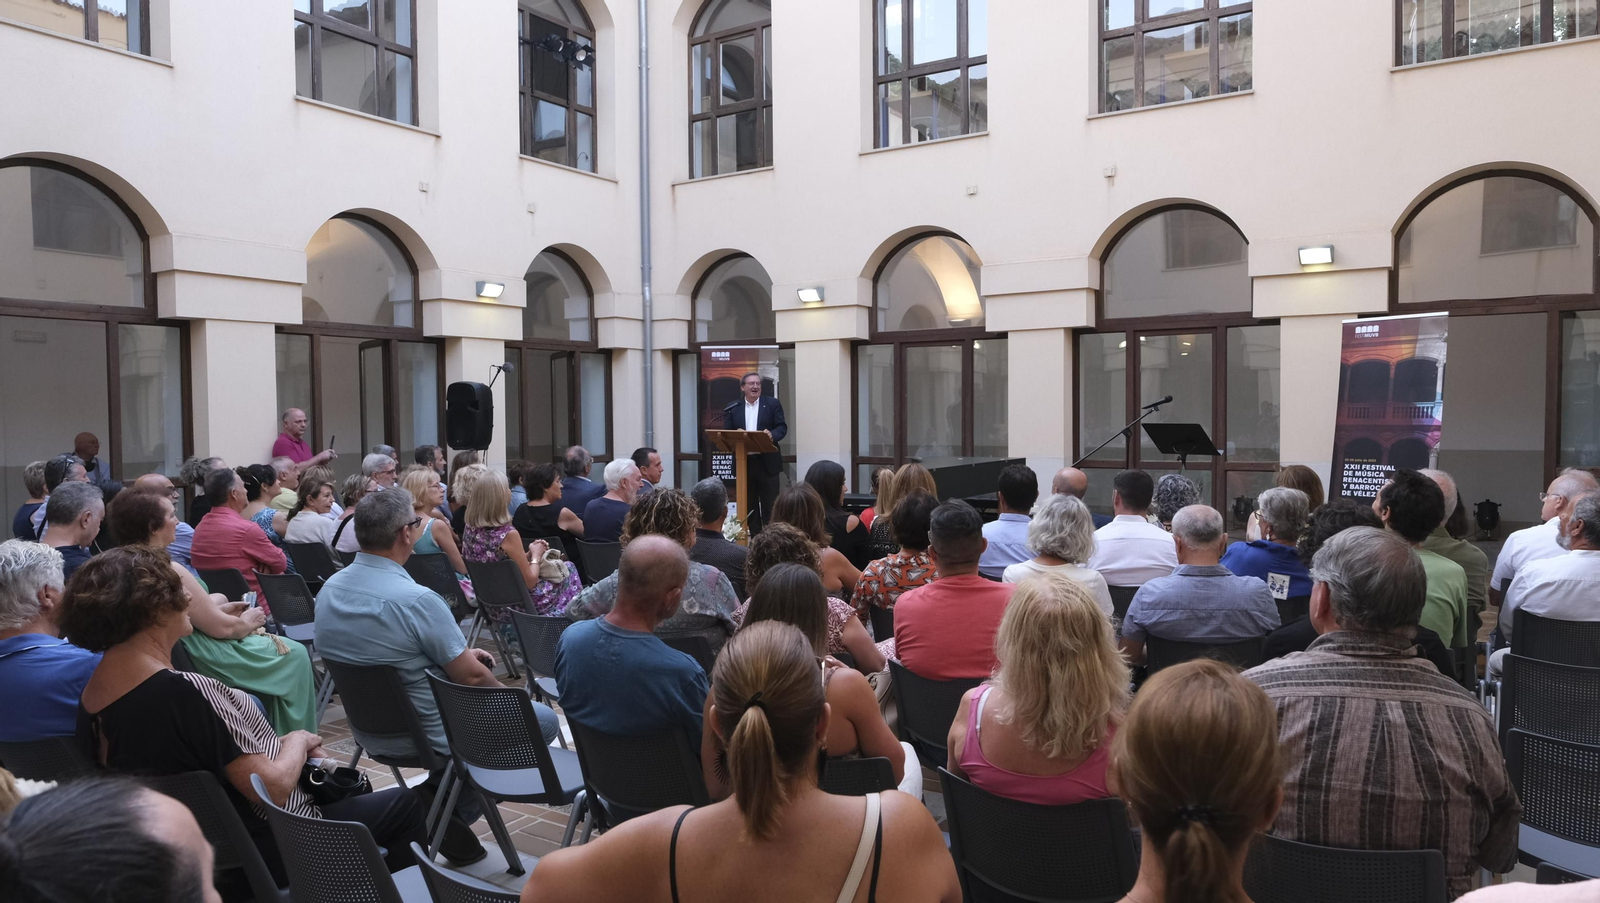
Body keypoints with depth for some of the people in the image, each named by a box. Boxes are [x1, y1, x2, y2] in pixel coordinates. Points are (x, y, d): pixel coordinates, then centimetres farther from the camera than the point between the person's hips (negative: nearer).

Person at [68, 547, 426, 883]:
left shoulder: (92, 693, -3)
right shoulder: (181, 692, -32)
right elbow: (275, 786, -27)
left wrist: (278, 743, 3)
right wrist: (298, 741, -8)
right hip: (259, 853, -9)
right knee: (402, 805, 10)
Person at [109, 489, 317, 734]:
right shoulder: (168, 570, -28)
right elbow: (221, 628, -22)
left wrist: (217, 610, 9)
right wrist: (247, 622, -2)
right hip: (202, 663, -10)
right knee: (295, 654, 6)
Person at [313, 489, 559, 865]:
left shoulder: (329, 589, -5)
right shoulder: (416, 600, -29)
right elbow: (471, 676, -19)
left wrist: (459, 652, 9)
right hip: (426, 735, -8)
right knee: (544, 720, 9)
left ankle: (439, 793, 20)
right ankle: (452, 812, 5)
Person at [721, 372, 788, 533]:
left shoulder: (773, 404, 4)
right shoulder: (732, 409, 8)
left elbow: (782, 427, -1)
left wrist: (772, 435, -22)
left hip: (767, 463, -2)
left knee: (770, 505, 1)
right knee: (749, 506, 9)